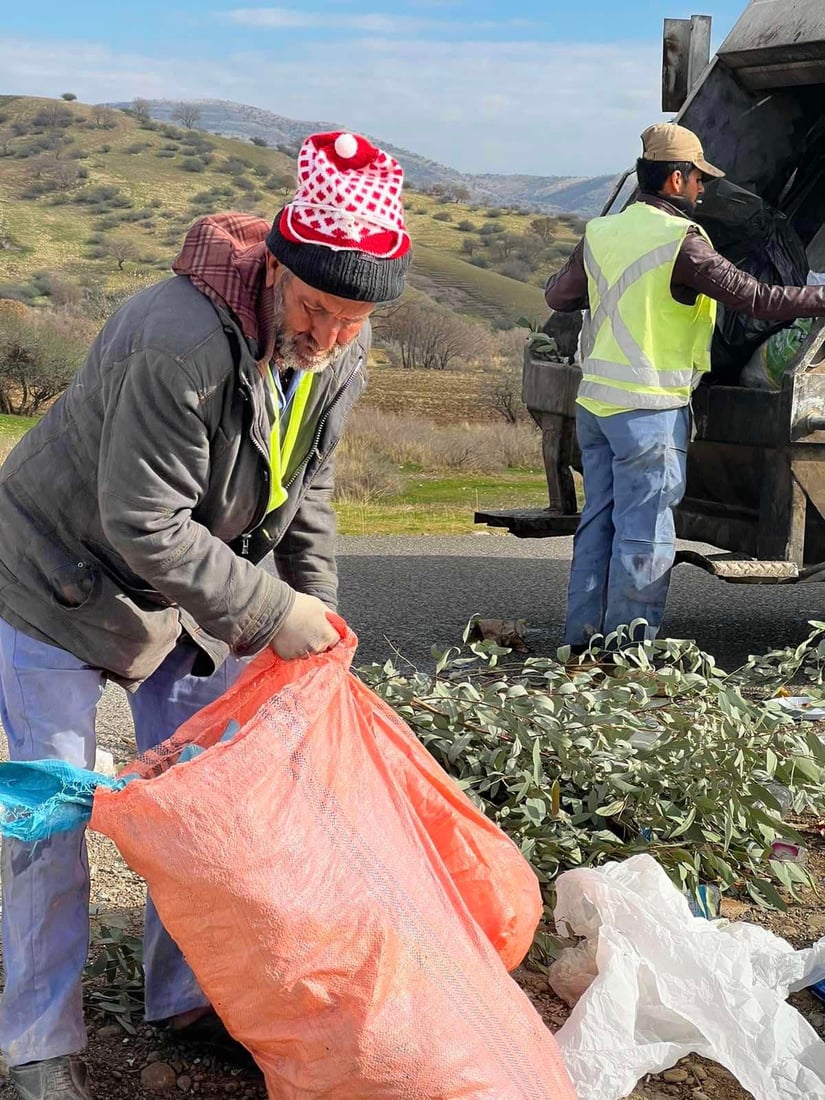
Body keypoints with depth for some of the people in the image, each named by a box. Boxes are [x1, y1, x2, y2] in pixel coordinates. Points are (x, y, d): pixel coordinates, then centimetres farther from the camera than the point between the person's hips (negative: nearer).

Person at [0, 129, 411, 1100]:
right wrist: (271, 613, -28)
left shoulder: (341, 353, -10)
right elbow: (144, 529, -34)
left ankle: (188, 996, 29)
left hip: (187, 584, 7)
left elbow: (307, 490, 4)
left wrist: (314, 608, -3)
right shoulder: (181, 340, -37)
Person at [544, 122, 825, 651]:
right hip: (648, 408, -8)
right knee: (644, 533, -1)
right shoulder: (681, 241, -13)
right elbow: (756, 298, -15)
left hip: (594, 399, 8)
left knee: (599, 519, 14)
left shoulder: (600, 233, 9)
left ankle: (583, 635, 17)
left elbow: (558, 296, 23)